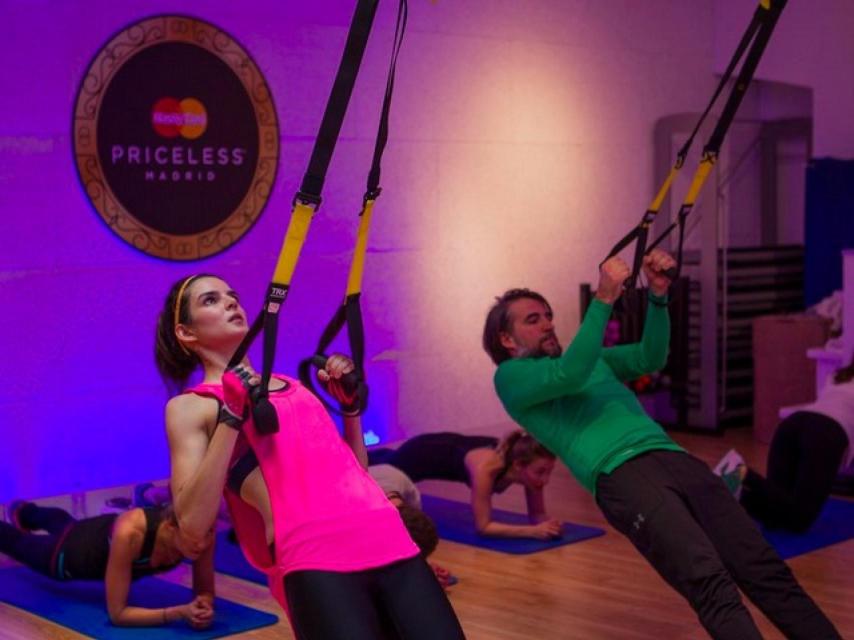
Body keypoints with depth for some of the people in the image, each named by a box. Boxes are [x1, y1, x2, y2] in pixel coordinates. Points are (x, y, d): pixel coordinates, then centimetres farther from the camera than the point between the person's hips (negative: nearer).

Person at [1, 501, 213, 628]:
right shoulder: (129, 533, -50)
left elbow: (205, 592, -23)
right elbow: (117, 613, -44)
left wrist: (203, 606, -46)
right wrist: (179, 612, -55)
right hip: (77, 549, -5)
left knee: (62, 525, 40)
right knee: (18, 542, 31)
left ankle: (25, 513, 72)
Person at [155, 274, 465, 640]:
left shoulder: (293, 385, 25)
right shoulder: (190, 407, 9)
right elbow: (193, 521, -6)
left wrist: (350, 402, 19)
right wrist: (231, 417, -7)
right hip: (315, 562, -5)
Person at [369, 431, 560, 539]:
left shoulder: (529, 465, -31)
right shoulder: (486, 467, -48)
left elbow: (537, 514, -19)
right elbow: (483, 527, -44)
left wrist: (546, 524, -42)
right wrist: (533, 531, -52)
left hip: (450, 448, 6)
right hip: (423, 453, -6)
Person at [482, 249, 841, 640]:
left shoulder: (593, 359, 34)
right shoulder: (511, 376, 12)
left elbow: (650, 358, 23)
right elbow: (569, 374, -6)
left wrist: (658, 295, 8)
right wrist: (604, 299, -10)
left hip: (675, 458, 7)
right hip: (621, 476, -7)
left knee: (765, 570, -7)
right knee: (711, 584, -26)